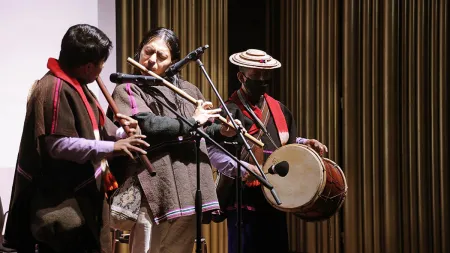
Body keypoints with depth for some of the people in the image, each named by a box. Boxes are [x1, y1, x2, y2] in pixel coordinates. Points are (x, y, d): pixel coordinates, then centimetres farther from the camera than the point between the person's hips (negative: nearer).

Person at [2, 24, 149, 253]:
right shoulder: (55, 89, -21)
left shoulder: (75, 84, 12)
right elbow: (58, 145, -26)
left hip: (82, 194, 11)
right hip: (61, 201, -11)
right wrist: (111, 147, -26)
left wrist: (121, 135, 4)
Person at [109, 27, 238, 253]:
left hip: (188, 192, 5)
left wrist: (222, 131, 4)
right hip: (154, 192, -5)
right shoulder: (128, 90, 0)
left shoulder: (187, 90, 15)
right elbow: (146, 125, -19)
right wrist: (192, 122, -12)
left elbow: (203, 131, 26)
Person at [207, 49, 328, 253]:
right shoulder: (230, 111, -10)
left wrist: (305, 144, 9)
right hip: (244, 199, -7)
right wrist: (240, 169, -33)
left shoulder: (278, 108, 14)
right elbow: (212, 151, -21)